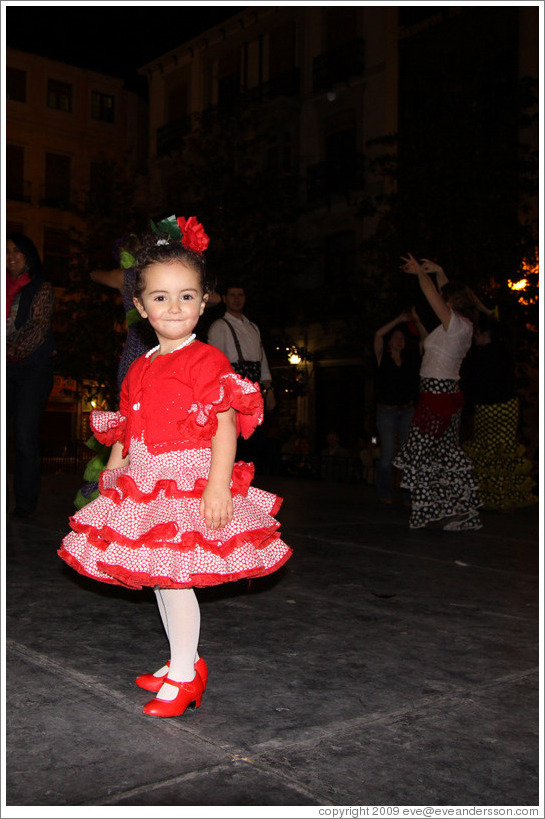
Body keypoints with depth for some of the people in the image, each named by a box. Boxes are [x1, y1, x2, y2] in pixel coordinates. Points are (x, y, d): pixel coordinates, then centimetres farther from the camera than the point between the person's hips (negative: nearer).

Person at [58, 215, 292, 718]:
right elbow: (126, 431, 18)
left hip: (189, 481, -8)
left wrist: (218, 486, -23)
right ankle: (181, 663, 30)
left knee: (174, 576, -6)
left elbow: (226, 427, -14)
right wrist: (112, 478, 17)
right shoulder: (140, 369, 13)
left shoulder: (207, 361, -9)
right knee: (159, 577, 14)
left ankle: (184, 675, 10)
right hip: (144, 485, 8)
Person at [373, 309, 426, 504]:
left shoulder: (410, 357, 12)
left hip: (407, 411, 3)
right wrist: (399, 320, -12)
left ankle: (409, 495, 2)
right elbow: (378, 334, -11)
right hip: (386, 411, -3)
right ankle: (384, 494, 5)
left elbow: (426, 339, 5)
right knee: (387, 455, -7)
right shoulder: (383, 358, 4)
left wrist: (416, 322, -9)